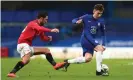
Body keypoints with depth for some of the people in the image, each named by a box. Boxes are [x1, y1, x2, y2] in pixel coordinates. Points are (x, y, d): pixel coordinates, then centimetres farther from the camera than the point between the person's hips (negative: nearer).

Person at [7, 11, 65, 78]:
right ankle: (12, 73, -38)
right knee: (26, 59, -34)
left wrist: (48, 38, -1)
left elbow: (43, 37, 19)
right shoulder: (33, 23, -12)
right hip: (23, 44, -10)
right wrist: (51, 30, -37)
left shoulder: (39, 26, 16)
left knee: (46, 50, 13)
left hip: (28, 46, 10)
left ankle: (55, 65, 4)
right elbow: (40, 29, -34)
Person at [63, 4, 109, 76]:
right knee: (99, 49, -23)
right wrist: (77, 22, -25)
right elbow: (74, 20, -1)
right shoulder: (87, 17, -9)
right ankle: (99, 70, -17)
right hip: (85, 39, -6)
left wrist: (103, 45, -1)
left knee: (88, 58, -4)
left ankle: (68, 62, 16)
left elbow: (103, 34, 8)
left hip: (92, 41, 6)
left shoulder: (101, 21, 1)